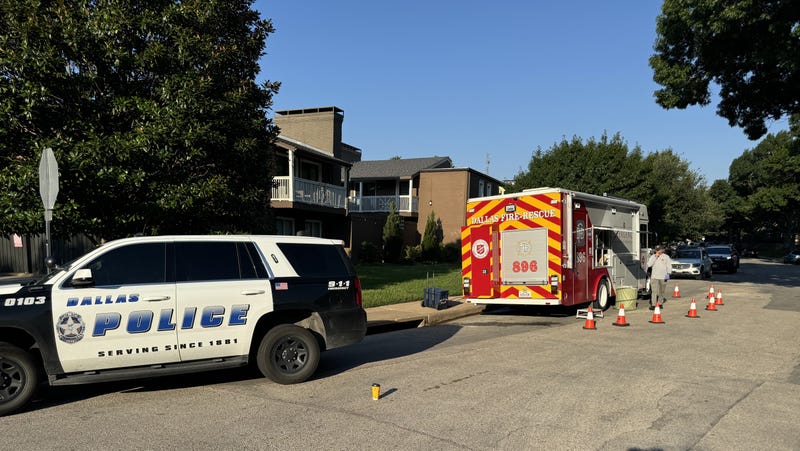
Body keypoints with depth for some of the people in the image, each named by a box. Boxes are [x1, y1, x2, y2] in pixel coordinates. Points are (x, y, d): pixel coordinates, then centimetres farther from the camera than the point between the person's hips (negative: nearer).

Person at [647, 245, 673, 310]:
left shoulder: (666, 257, 4)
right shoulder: (652, 256, 7)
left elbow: (669, 266, 3)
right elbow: (649, 264, -6)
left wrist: (668, 273, -8)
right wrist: (655, 257, -9)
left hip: (663, 277, 0)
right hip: (654, 277, 0)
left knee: (661, 291, 8)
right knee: (654, 291, -8)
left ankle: (660, 303, 23)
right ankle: (653, 305, -8)